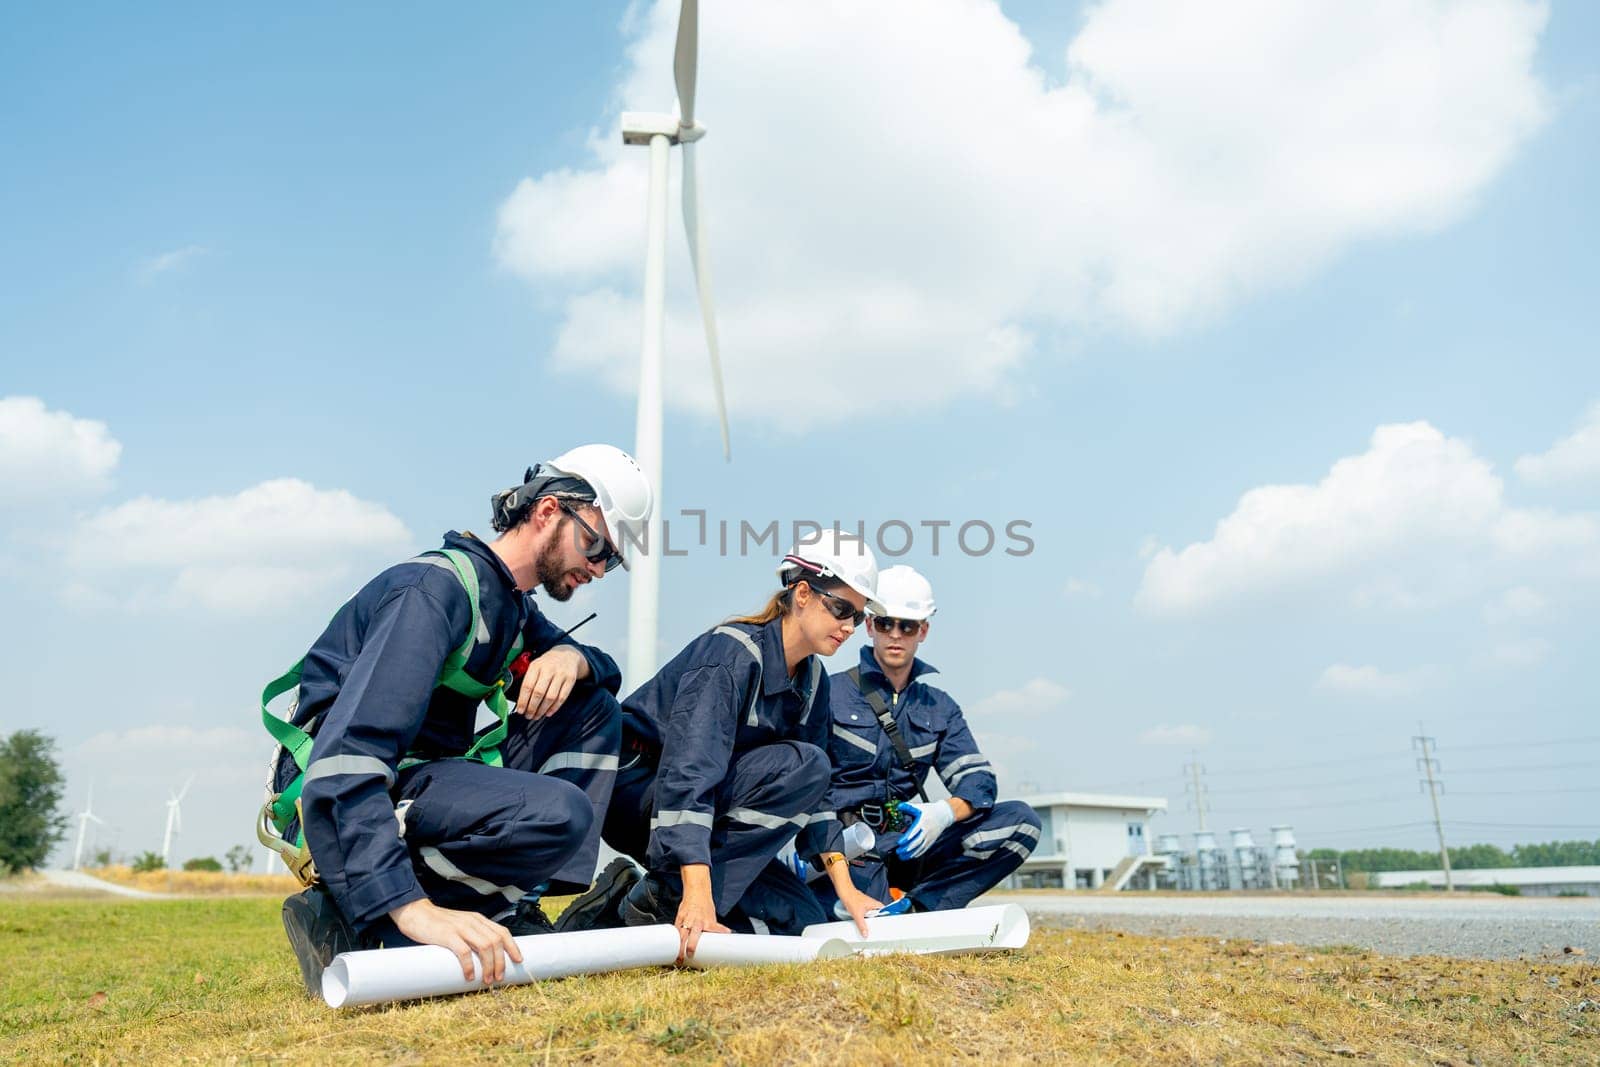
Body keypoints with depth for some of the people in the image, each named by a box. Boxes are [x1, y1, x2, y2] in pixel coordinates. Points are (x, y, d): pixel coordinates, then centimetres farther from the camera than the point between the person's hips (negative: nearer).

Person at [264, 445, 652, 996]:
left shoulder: (512, 606, 10)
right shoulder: (436, 588, -20)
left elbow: (608, 672, 18)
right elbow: (348, 758, -31)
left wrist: (572, 656, -9)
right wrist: (413, 907, -41)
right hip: (337, 809, -9)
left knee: (594, 710, 4)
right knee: (559, 813, -30)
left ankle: (512, 912, -3)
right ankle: (346, 922, -14)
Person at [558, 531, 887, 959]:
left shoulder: (812, 680, 3)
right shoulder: (732, 652, -22)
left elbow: (809, 795, 4)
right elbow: (689, 773, -33)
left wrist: (846, 889, -3)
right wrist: (698, 892, -42)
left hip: (715, 804, 8)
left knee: (801, 920, -6)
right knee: (802, 764, -26)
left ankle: (629, 901, -3)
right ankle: (665, 898, -20)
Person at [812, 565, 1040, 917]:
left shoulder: (939, 707, 14)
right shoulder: (832, 693, 0)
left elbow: (977, 777, 3)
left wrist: (947, 811, -20)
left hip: (908, 845, 5)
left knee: (1020, 820, -12)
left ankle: (920, 906, -14)